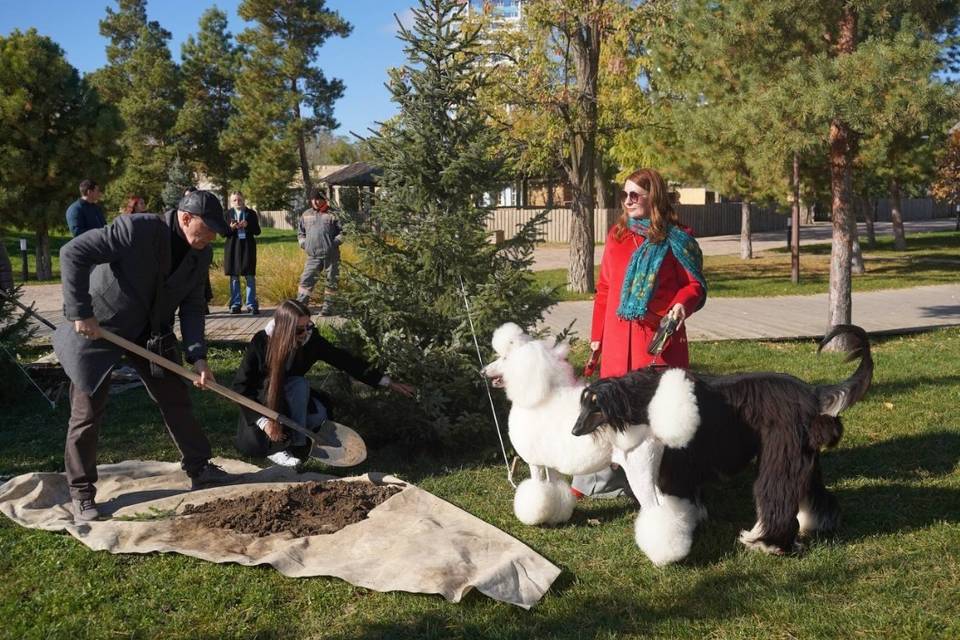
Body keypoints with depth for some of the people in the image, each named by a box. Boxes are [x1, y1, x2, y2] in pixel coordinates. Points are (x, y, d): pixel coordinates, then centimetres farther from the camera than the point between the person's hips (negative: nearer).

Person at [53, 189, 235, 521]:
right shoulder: (137, 229, -29)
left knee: (176, 399, 9)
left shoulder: (201, 254, -7)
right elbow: (72, 253, -30)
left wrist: (197, 355, -14)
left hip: (150, 332, 6)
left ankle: (199, 470, 23)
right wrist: (80, 313, -30)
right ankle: (81, 492, 15)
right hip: (97, 328, -6)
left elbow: (192, 306, -2)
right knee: (87, 412, 1)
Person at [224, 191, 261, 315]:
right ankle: (235, 304, 10)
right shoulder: (228, 214, 6)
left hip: (248, 248, -1)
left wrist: (247, 225, -15)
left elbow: (257, 231, 2)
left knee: (250, 276, -3)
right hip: (232, 248, 1)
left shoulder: (251, 213, 4)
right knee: (234, 277, 4)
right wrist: (231, 228, -16)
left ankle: (252, 304, 1)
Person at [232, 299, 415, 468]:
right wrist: (263, 421, -29)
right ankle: (276, 449, -24)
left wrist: (388, 382, -15)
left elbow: (344, 360, -13)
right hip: (262, 401, -4)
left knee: (320, 414, -26)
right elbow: (241, 386, -19)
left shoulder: (311, 339, -17)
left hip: (290, 400, 4)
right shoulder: (261, 343, -25)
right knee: (299, 384, -32)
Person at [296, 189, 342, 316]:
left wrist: (335, 242, -11)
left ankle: (328, 307, 14)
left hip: (331, 255, -2)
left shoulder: (332, 215, 3)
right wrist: (303, 243, 5)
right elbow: (300, 232, 23)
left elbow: (342, 232, 3)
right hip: (313, 256, 2)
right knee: (306, 280, -5)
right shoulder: (306, 215, 14)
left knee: (332, 281, 4)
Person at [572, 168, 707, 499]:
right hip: (618, 339, 4)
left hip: (659, 338, -3)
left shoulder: (676, 238, 1)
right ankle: (604, 479, 16)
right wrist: (597, 335, 15)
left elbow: (695, 285, 0)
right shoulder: (617, 235, 13)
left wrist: (683, 304, -22)